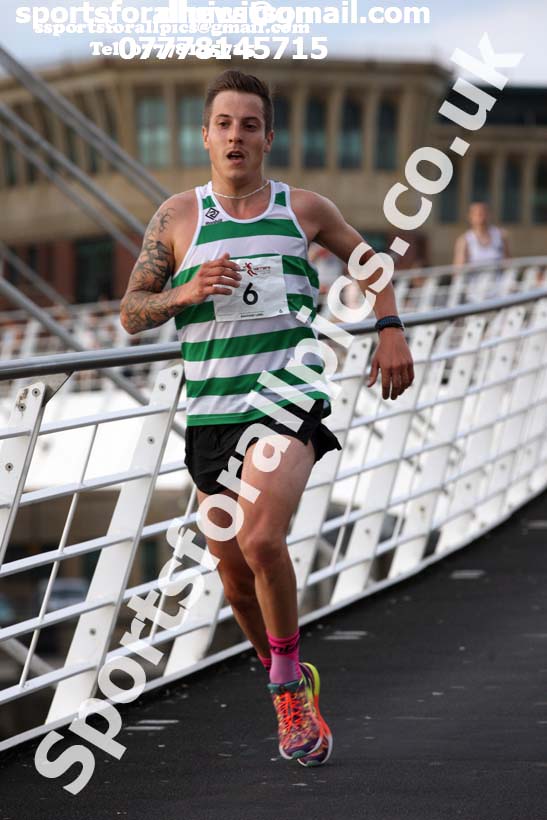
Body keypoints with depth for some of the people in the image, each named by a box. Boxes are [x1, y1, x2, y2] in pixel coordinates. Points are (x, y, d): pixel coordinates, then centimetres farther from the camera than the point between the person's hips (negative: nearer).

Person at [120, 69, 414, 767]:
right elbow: (130, 313, 4)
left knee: (260, 540, -24)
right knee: (233, 569, 8)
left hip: (290, 401, -2)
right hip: (211, 411, 2)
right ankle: (290, 688, 32)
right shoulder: (177, 217, 3)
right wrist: (188, 293, -14)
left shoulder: (304, 209, 5)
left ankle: (288, 675, -2)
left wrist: (391, 332, 12)